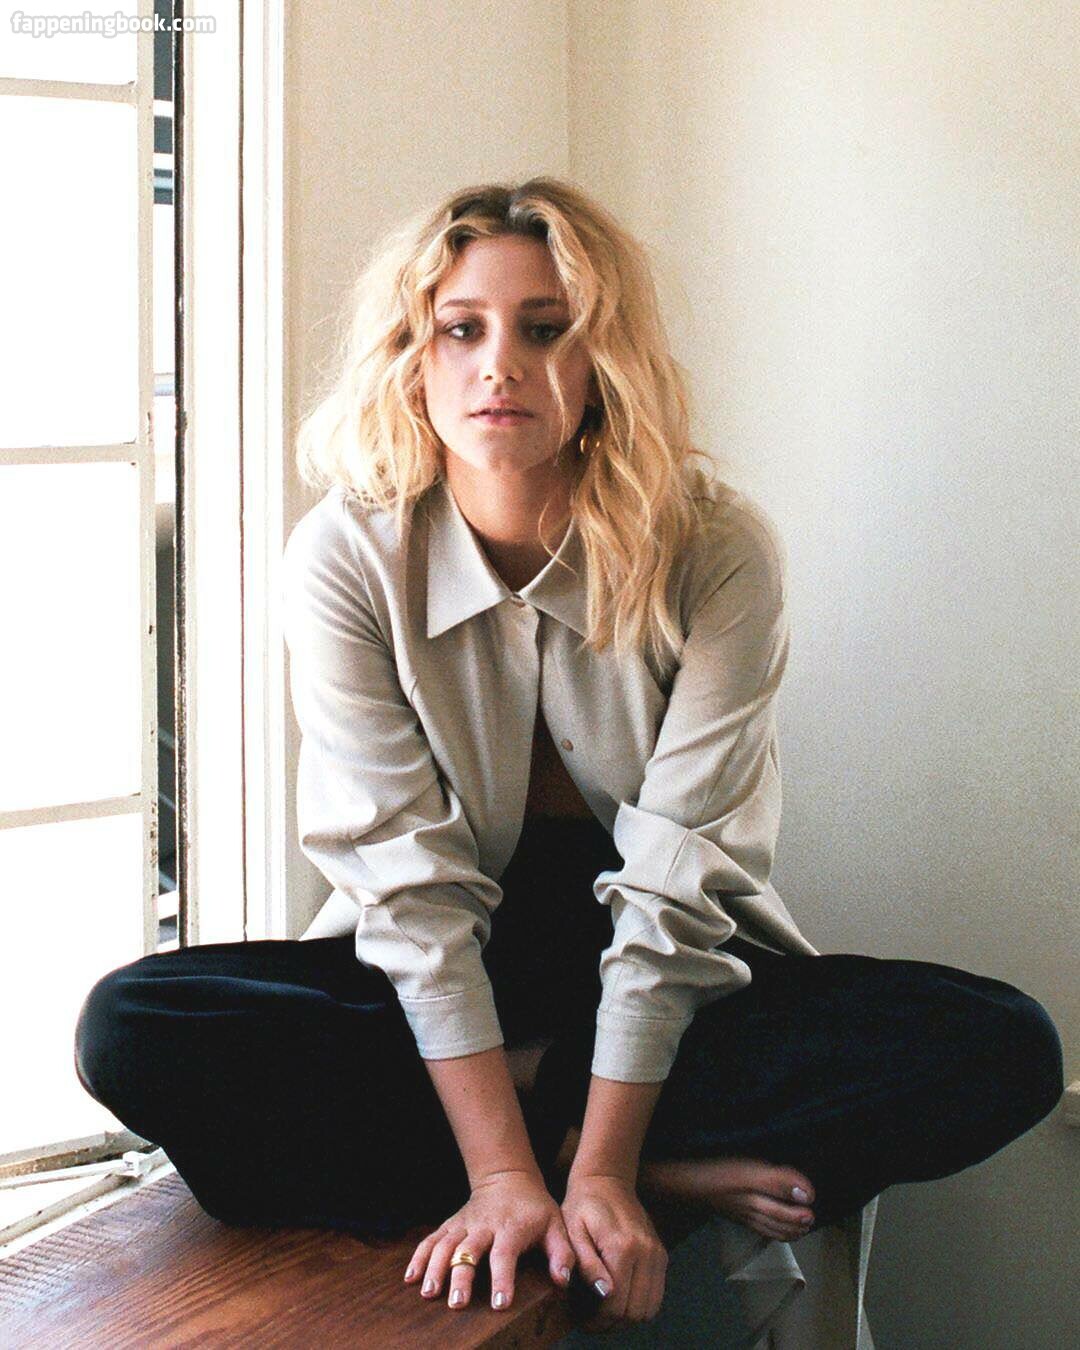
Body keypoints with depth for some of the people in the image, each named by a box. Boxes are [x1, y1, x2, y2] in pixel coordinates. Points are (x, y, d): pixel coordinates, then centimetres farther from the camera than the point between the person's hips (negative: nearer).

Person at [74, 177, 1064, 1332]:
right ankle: (676, 1171, -20)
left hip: (677, 979, -1)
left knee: (1004, 1050, -24)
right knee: (129, 1030, -26)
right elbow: (410, 877, -18)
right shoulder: (346, 559, -14)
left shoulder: (717, 552, -16)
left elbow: (678, 879, -18)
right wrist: (504, 1171, -25)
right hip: (440, 977, 2)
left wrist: (596, 1171, -24)